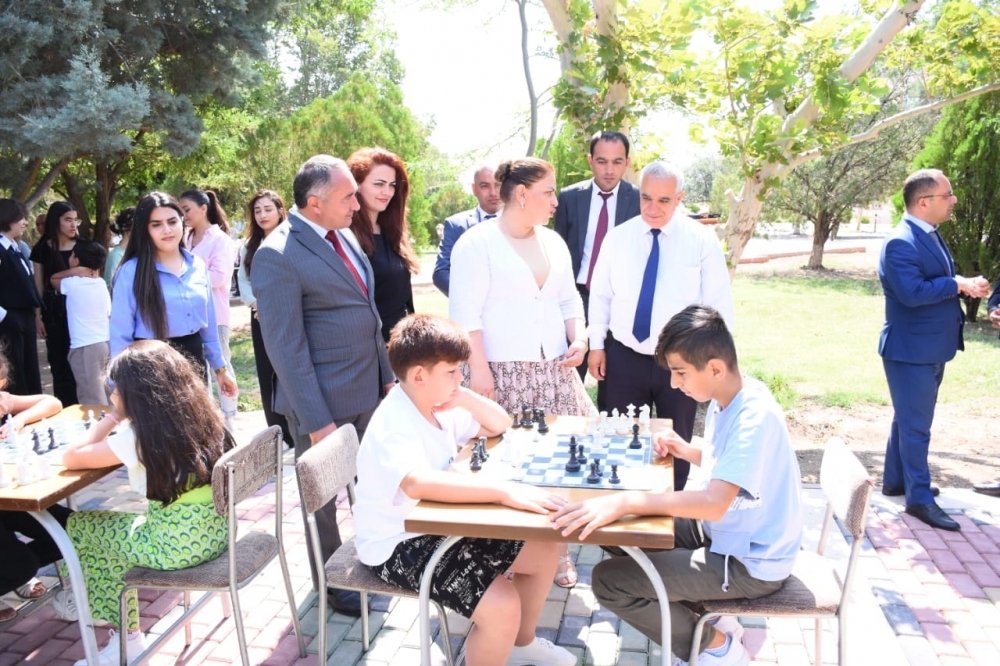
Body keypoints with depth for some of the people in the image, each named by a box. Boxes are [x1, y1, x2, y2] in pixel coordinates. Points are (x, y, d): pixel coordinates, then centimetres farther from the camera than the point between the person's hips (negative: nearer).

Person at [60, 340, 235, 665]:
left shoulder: (138, 436, -17)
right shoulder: (197, 414, 2)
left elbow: (70, 458, -5)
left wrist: (111, 418, 4)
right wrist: (119, 419, 18)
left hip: (178, 544, -7)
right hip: (213, 529, 7)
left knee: (79, 527, 16)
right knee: (110, 530, 27)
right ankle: (126, 636, 36)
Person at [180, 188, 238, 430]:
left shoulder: (220, 239, -6)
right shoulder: (185, 240, 11)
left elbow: (218, 276, -15)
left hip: (213, 313, -6)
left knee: (220, 364, 3)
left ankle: (229, 416, 12)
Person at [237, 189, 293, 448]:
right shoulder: (249, 246, 14)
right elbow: (243, 281, 8)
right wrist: (257, 305, -8)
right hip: (260, 318, 5)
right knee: (267, 377, 7)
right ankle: (279, 435, 16)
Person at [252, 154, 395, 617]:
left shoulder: (344, 235, 6)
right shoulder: (278, 256, -18)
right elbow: (285, 347, -19)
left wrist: (387, 373, 13)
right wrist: (317, 419, -18)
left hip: (367, 390, 7)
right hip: (323, 400, -7)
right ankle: (330, 582, 31)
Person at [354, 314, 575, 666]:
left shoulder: (439, 404, 1)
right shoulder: (393, 425, -26)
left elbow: (500, 425, 9)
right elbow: (417, 482, -46)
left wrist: (466, 398, -10)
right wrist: (504, 491, -49)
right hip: (398, 545, -9)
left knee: (546, 551, 8)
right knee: (502, 605, -26)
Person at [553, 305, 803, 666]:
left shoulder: (754, 416, -29)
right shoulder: (726, 399, -1)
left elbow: (714, 502, -40)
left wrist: (624, 501, -46)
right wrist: (688, 451, -2)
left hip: (751, 563, -9)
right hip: (726, 533, 9)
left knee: (609, 580, -13)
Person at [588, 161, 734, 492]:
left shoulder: (703, 241, -7)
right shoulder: (617, 237, 0)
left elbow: (719, 304, -5)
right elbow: (600, 295, 6)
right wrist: (596, 344, 3)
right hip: (624, 357, 2)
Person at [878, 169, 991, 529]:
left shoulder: (929, 235, 11)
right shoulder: (901, 242, -21)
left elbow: (939, 282, 16)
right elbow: (912, 293, -30)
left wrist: (966, 284, -3)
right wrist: (959, 284, -19)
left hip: (931, 347, 10)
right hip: (911, 349, -10)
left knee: (909, 420, 19)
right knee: (915, 425, -1)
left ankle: (895, 481, 33)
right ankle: (920, 498, 9)